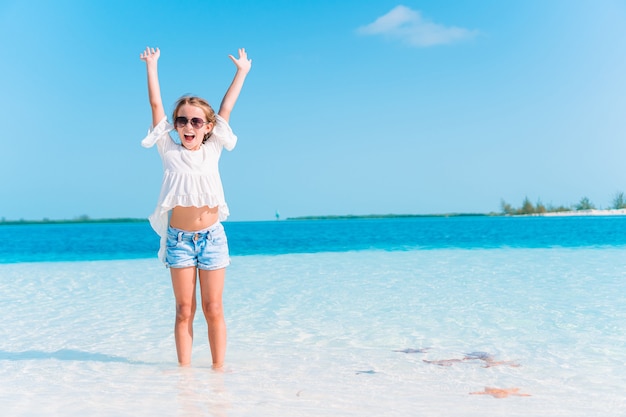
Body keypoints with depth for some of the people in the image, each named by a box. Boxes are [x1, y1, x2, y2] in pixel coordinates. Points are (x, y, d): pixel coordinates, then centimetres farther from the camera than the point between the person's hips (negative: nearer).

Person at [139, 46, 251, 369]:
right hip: (179, 238, 0)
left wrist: (242, 71, 18)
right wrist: (151, 66, 9)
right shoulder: (170, 152, 2)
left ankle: (218, 367, 11)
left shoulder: (212, 151, 5)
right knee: (184, 310, 4)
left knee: (213, 309, 4)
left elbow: (226, 108, 11)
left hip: (211, 236, 0)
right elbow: (156, 104, 5)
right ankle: (184, 368, 11)